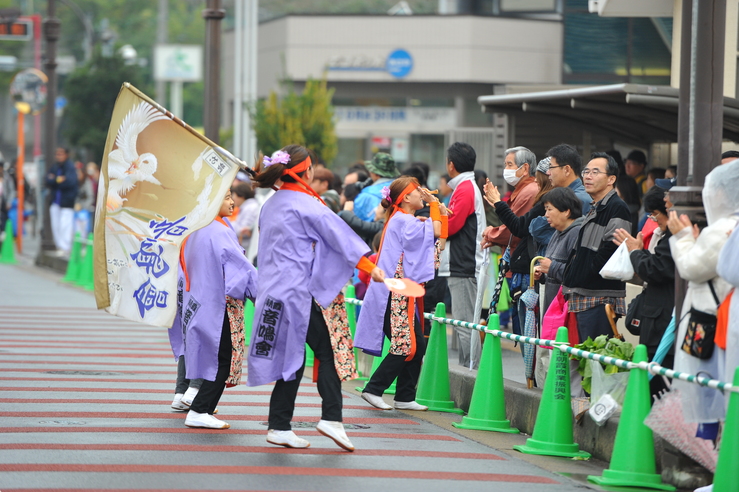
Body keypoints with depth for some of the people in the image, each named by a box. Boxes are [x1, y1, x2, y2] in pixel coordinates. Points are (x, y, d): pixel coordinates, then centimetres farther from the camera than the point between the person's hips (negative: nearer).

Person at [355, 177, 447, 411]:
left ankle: (405, 398, 12)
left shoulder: (404, 220, 21)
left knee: (417, 346, 9)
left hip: (404, 293, 10)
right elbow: (435, 232, -20)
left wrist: (439, 214, 7)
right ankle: (373, 389, -4)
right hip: (396, 293, -10)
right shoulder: (402, 220, -11)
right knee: (406, 346, -9)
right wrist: (433, 203, -9)